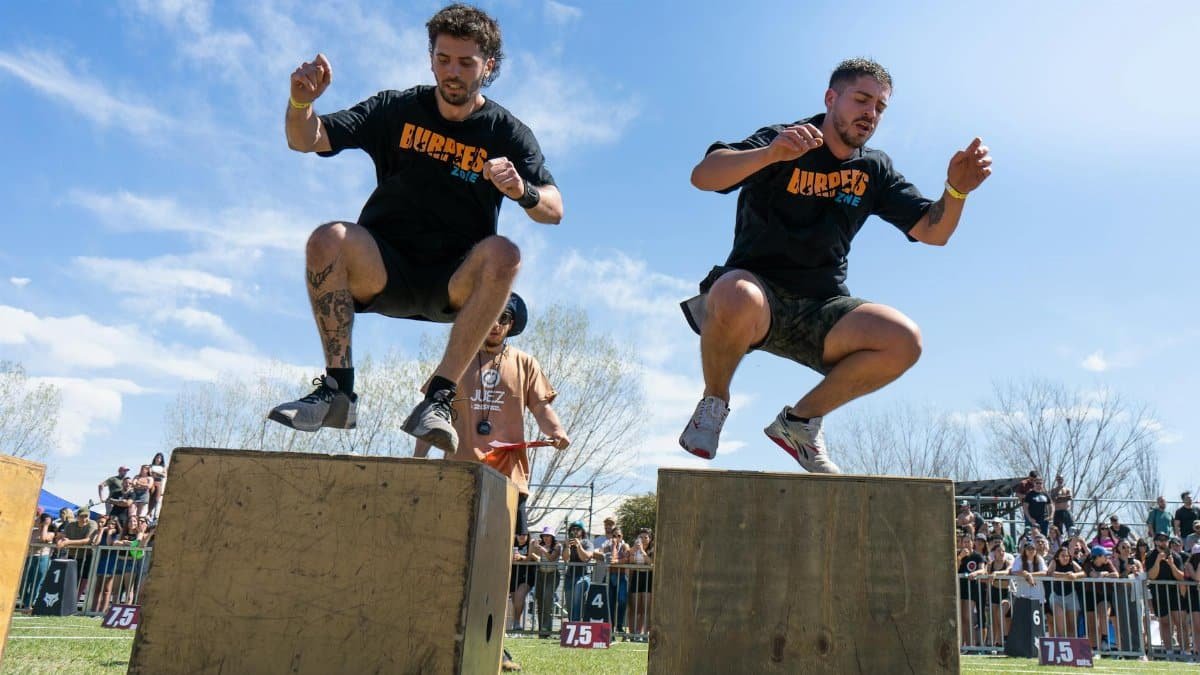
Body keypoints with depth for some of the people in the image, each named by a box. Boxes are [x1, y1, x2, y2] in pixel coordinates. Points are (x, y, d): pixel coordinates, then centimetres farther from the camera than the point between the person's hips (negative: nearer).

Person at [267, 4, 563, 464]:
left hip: (453, 285, -1)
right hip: (384, 272, 1)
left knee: (502, 254, -32)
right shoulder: (398, 109, 3)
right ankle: (337, 389, -23)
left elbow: (554, 210, -12)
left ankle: (438, 397, -30)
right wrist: (302, 100, -23)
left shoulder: (508, 134, 0)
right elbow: (305, 141, -1)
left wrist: (522, 191, -35)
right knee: (329, 238, -29)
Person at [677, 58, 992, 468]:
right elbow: (702, 176, -20)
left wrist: (956, 190, -14)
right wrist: (771, 154, -37)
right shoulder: (780, 143, -4)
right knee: (737, 299, -41)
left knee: (904, 341, -21)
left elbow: (934, 232, 7)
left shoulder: (874, 170, 11)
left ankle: (800, 420, 1)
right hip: (756, 290, -4)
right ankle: (713, 404, -9)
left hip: (820, 310, 5)